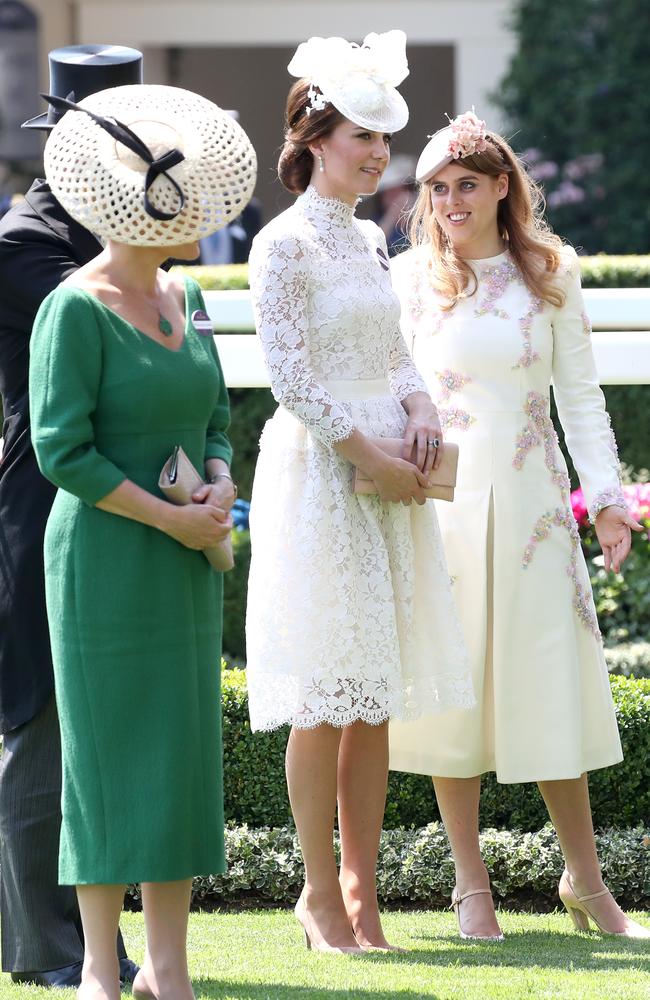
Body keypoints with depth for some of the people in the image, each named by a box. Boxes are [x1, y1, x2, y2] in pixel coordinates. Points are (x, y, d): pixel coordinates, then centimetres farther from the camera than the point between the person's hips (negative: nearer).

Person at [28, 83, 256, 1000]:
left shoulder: (185, 300, 11)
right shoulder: (76, 308, -13)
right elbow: (62, 450, -17)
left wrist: (220, 481, -4)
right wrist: (171, 516, -17)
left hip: (185, 569, 7)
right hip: (104, 562, -7)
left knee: (183, 752, 7)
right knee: (109, 754, -2)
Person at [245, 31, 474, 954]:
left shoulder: (370, 242, 14)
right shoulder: (285, 245, -9)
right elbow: (294, 377, -13)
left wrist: (419, 411, -2)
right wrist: (372, 458, -14)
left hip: (389, 475, 7)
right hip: (319, 474, -7)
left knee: (377, 698, 6)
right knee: (326, 697, -5)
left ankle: (360, 886, 12)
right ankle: (321, 892, 4)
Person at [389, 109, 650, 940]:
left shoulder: (549, 275, 6)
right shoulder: (412, 280, 3)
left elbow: (579, 395, 8)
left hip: (531, 494, 1)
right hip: (442, 497, -1)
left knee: (552, 680, 1)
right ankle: (471, 885, 9)